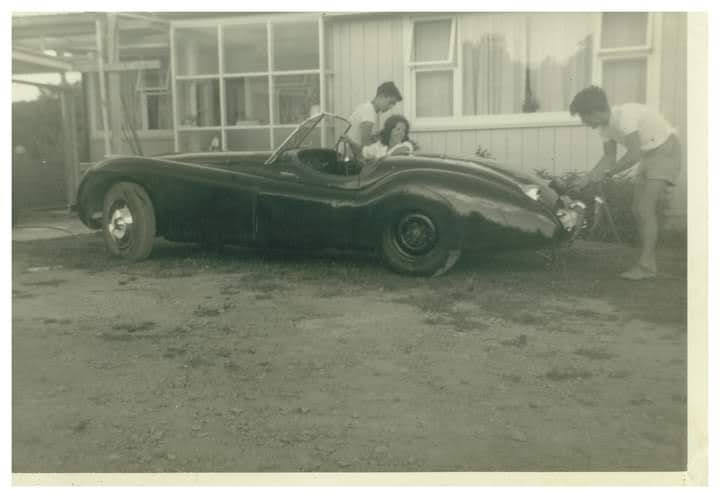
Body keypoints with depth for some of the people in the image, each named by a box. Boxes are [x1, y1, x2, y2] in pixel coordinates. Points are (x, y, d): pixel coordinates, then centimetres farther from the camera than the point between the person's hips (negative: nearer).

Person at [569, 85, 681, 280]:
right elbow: (609, 158, 6)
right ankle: (648, 263, 10)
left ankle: (646, 264, -13)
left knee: (646, 209, -16)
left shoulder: (624, 115, -29)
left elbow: (634, 154, -31)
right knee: (638, 210, 5)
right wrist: (587, 178, -5)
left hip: (665, 150, -9)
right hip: (648, 155, 9)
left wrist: (606, 173, -23)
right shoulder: (605, 126, -1)